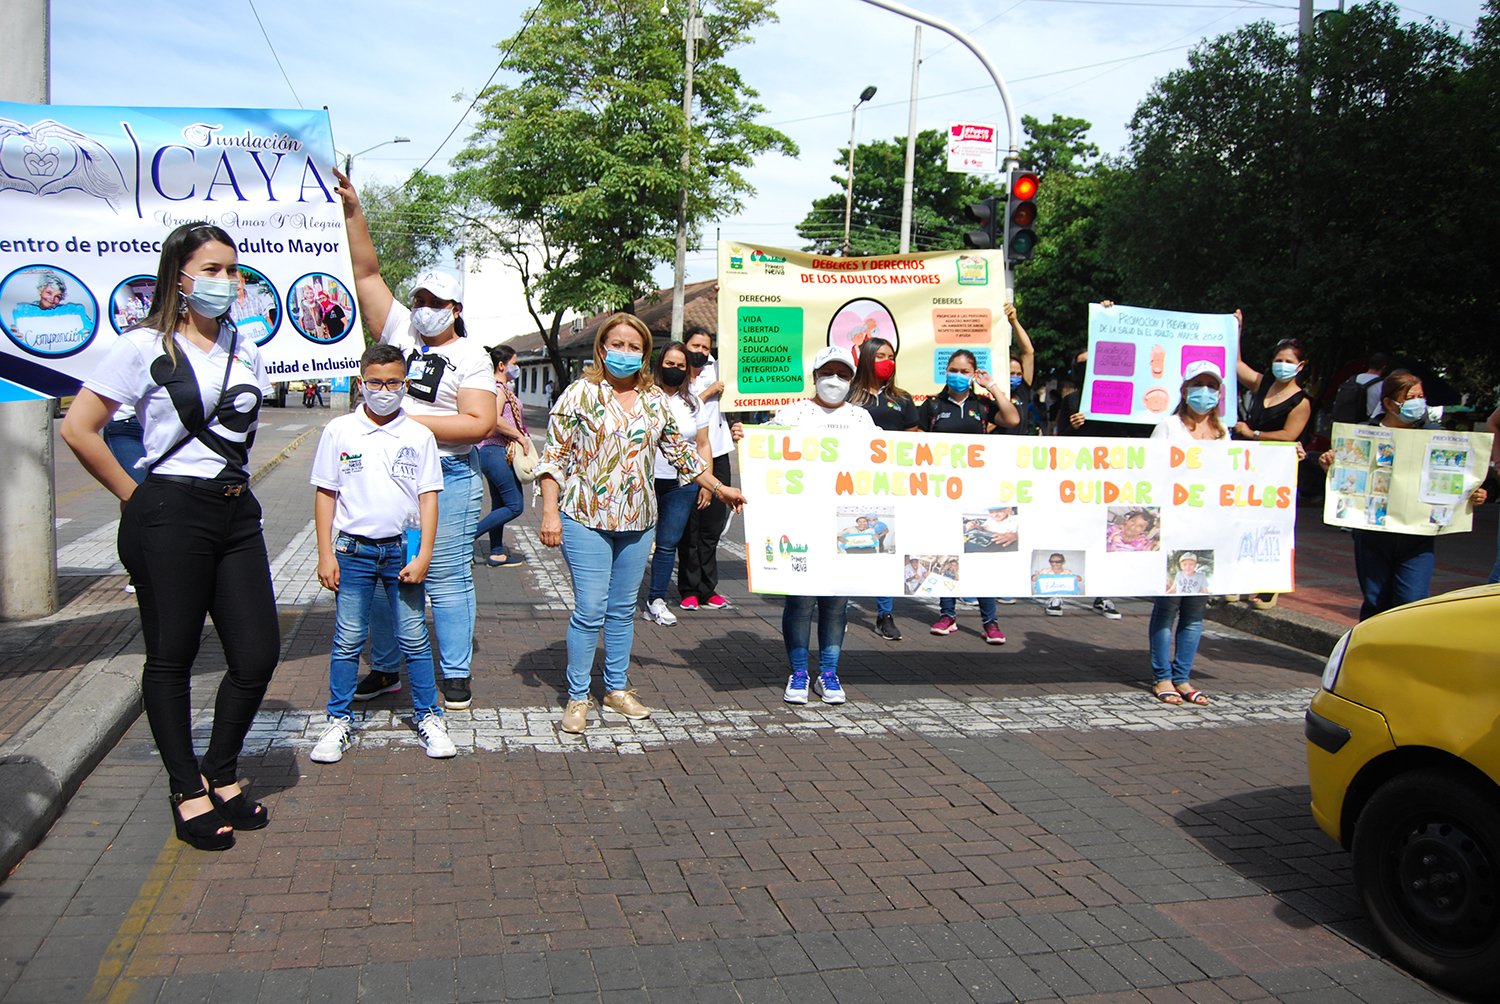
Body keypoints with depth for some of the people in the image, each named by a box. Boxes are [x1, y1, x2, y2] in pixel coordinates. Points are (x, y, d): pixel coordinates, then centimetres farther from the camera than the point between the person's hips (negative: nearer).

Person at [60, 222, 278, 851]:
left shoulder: (244, 350, 12)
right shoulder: (145, 347, -5)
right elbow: (78, 429, -6)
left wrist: (229, 482, 15)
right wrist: (134, 495, -3)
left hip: (236, 513, 6)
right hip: (169, 516, -6)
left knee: (258, 654, 3)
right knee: (171, 657, 5)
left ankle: (221, 776, 24)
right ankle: (187, 793, 19)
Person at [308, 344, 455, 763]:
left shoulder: (419, 435, 2)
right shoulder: (339, 431, 2)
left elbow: (428, 497, 2)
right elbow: (325, 494, 4)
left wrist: (423, 555, -6)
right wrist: (325, 554, -1)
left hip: (402, 551, 0)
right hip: (353, 550, 0)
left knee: (414, 639, 5)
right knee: (347, 641, 5)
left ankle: (428, 717, 16)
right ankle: (339, 722, 18)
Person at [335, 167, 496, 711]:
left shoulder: (470, 356, 0)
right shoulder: (399, 330, 10)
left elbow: (480, 423, -10)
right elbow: (366, 272, 7)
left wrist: (413, 421, -13)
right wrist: (353, 209, -1)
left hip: (446, 478, -4)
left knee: (447, 579, 1)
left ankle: (456, 674, 11)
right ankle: (385, 668, 22)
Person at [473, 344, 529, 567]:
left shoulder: (503, 388, 17)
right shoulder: (499, 388, -13)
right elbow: (495, 420, -27)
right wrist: (520, 436, -18)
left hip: (492, 452, 11)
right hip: (497, 452, -11)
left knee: (499, 505, 14)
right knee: (515, 506, -7)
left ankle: (497, 553, 20)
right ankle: (468, 534, -7)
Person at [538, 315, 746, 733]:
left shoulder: (655, 399, 9)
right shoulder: (580, 394, -3)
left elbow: (680, 450, 18)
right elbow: (554, 456, -4)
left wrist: (719, 487, 18)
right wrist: (550, 512, -10)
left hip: (638, 522, 4)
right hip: (586, 519, -4)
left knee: (623, 610, 12)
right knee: (590, 609, -5)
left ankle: (616, 690, 25)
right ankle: (577, 697, 9)